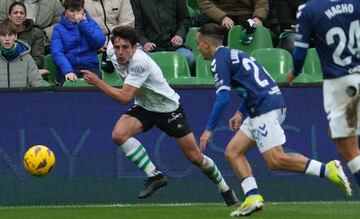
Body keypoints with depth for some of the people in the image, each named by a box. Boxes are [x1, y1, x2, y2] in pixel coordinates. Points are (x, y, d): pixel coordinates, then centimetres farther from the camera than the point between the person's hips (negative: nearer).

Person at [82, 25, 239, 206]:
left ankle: (226, 191, 23)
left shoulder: (140, 63, -34)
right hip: (144, 107, 6)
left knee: (195, 157, 0)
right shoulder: (112, 50, -14)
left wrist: (97, 82, -37)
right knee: (119, 134, -24)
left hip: (168, 108, -6)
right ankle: (154, 175, -14)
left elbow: (125, 97, -35)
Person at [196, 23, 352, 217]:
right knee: (233, 152, 8)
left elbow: (223, 97, -15)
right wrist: (240, 112, 26)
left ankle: (328, 170, -16)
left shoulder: (219, 59, -6)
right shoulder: (232, 54, 23)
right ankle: (252, 197, -5)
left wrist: (209, 129, -11)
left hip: (265, 107, -10)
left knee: (275, 160, -15)